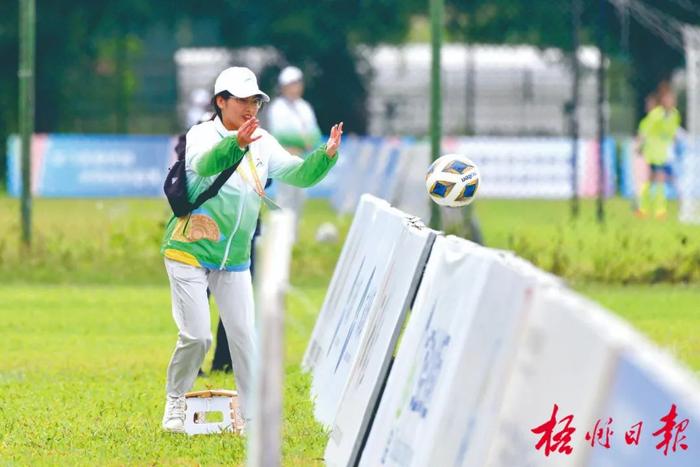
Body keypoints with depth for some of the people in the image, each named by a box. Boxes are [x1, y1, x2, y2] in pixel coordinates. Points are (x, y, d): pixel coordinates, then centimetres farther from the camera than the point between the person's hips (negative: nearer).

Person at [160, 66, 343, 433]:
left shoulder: (262, 143, 4)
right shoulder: (202, 135, -13)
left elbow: (298, 174, -1)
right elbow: (203, 164, -36)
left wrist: (326, 155, -22)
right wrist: (236, 144, -55)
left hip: (235, 259, 5)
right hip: (190, 251, -5)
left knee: (244, 335, 0)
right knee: (196, 336, -8)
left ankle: (253, 416, 5)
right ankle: (174, 401, 14)